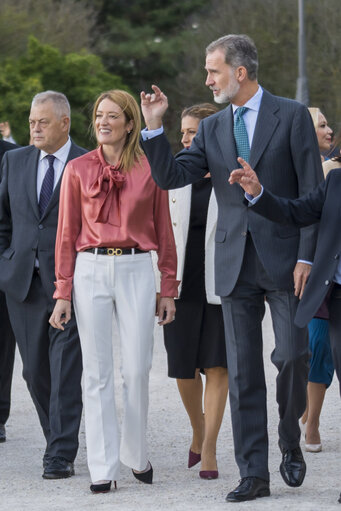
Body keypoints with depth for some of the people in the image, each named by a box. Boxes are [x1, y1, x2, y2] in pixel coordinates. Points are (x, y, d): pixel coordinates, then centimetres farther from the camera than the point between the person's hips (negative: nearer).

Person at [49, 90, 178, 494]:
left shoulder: (150, 169, 3)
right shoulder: (78, 170, 4)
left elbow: (163, 232, 7)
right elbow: (67, 234, 5)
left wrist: (168, 289, 4)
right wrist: (63, 293, 1)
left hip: (136, 269, 0)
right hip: (91, 270, 0)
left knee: (137, 369, -1)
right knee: (97, 372, 1)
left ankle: (136, 455, 18)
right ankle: (103, 468, 5)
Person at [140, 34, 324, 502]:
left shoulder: (292, 117, -2)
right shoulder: (212, 129, 11)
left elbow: (312, 193, -4)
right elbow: (172, 176, 3)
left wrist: (306, 257, -10)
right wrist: (154, 127, -8)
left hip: (283, 260, -4)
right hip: (235, 265, 4)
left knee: (292, 355, -8)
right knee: (243, 373, 3)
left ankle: (290, 442, 18)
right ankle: (254, 474, 7)